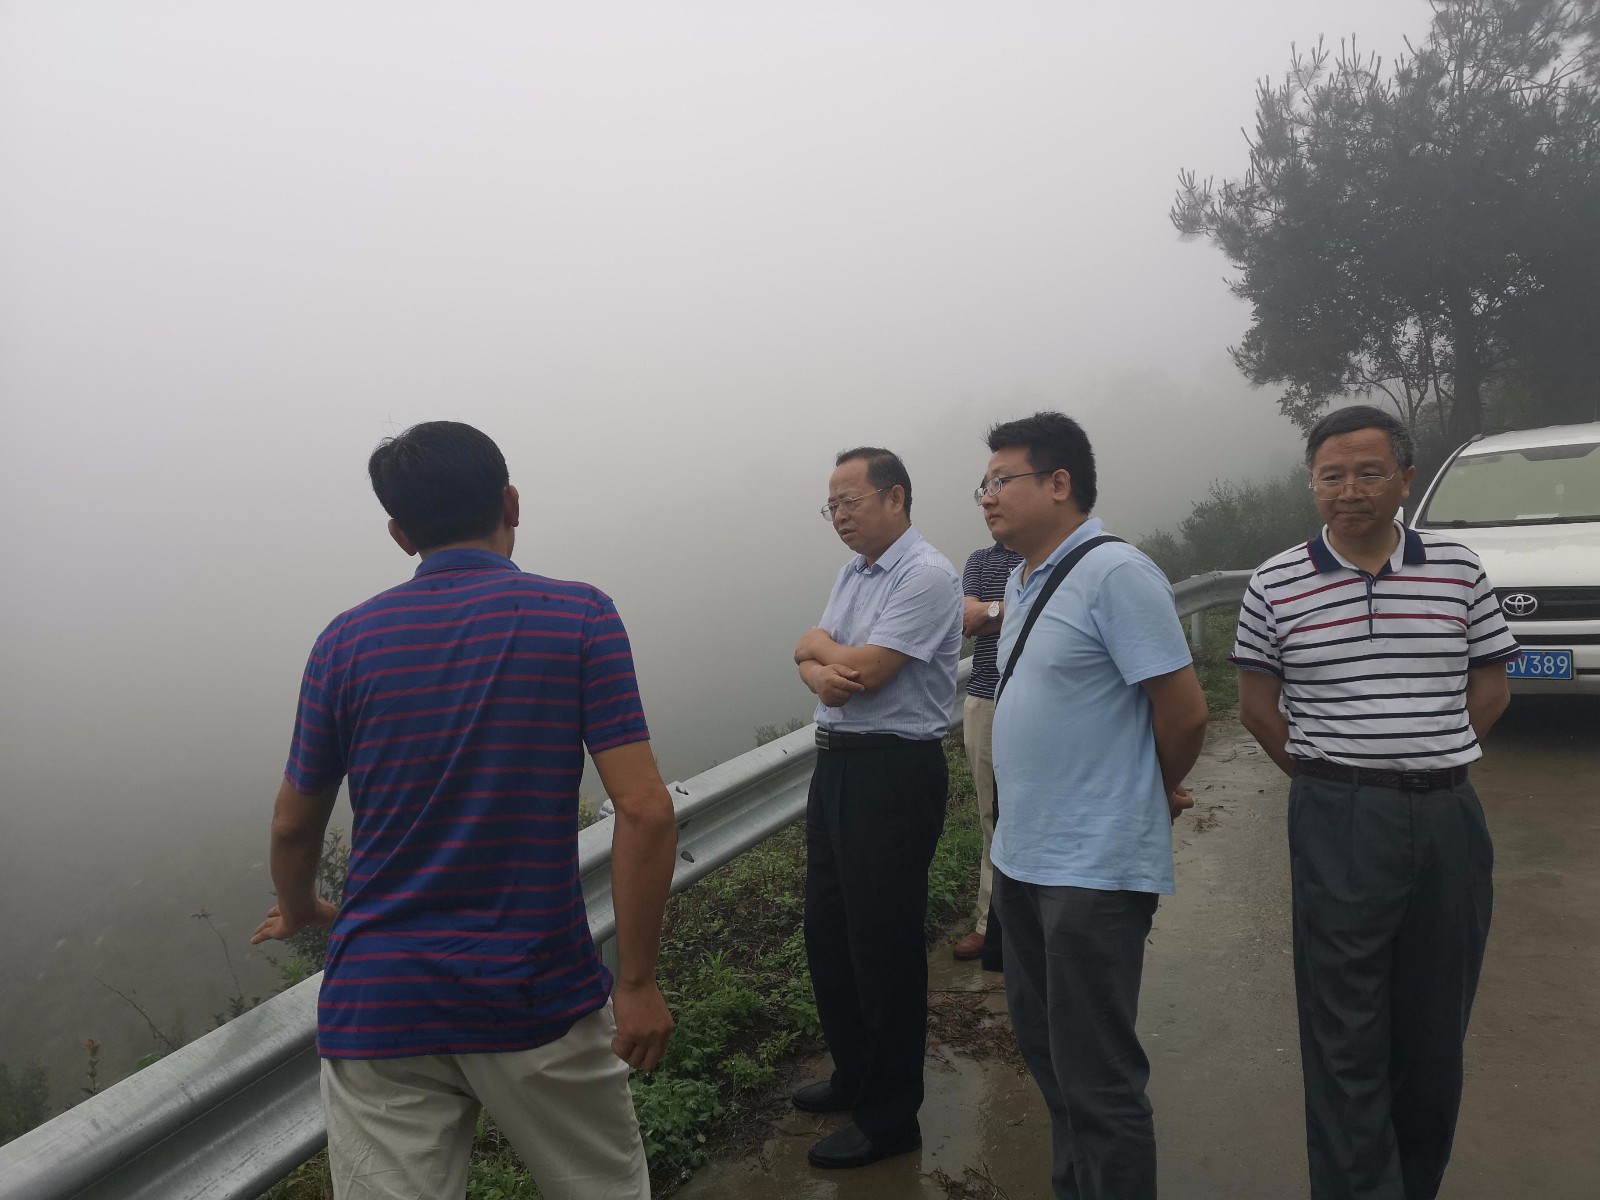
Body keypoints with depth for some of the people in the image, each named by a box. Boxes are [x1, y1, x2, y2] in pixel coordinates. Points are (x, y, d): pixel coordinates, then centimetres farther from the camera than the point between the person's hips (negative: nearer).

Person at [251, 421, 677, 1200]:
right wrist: (637, 981, -6)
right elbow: (645, 812, -15)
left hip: (378, 1010, 2)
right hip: (539, 1002, -1)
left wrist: (302, 911, 30)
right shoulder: (579, 617, -8)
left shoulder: (347, 640, -1)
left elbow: (294, 826, 10)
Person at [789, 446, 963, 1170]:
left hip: (894, 773, -9)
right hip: (836, 760, 9)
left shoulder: (926, 578, -16)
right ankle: (854, 1075, 38)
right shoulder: (854, 572, 13)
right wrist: (819, 671, -14)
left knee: (883, 946, 2)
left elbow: (864, 669, -23)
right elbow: (815, 660, 9)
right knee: (827, 930, 18)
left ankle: (889, 1118, 20)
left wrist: (818, 644, -3)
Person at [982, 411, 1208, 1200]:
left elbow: (1184, 711, -16)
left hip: (1093, 869, -9)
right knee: (1044, 1046, 22)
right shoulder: (1022, 580, 9)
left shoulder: (1114, 573, -18)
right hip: (1021, 857, 9)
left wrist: (1158, 794, 0)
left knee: (1096, 1076, 4)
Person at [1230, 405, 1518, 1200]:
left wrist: (1429, 759, 4)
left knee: (1435, 1024, 14)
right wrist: (1327, 776, 2)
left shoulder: (1459, 570, 3)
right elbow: (1257, 706, 4)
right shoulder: (1276, 584, -2)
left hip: (1449, 817, 3)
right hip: (1339, 822, -3)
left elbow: (1490, 690, 10)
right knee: (1347, 1032, 1)